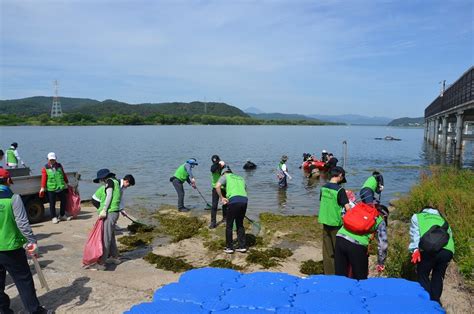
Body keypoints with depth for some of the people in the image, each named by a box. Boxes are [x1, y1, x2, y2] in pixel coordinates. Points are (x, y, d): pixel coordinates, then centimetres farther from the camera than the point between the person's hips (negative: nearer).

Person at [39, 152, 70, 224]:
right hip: (51, 189, -4)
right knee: (52, 204, 2)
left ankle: (62, 215, 26)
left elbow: (64, 175, 17)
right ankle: (54, 217, 14)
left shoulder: (59, 166, 11)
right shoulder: (45, 168, 0)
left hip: (61, 188, 4)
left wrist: (66, 183, 20)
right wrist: (42, 188, -10)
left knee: (63, 201, 10)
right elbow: (43, 178, -5)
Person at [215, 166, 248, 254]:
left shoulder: (225, 176, 14)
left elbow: (217, 186, -4)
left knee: (229, 225, 9)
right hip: (244, 200, 5)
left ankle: (229, 247, 14)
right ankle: (242, 246, 20)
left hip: (234, 200, -5)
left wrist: (221, 197, 4)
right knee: (240, 224, 19)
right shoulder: (241, 178, 31)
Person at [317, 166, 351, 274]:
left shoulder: (323, 188, 2)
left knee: (327, 251, 14)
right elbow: (347, 208, -20)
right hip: (336, 224, -6)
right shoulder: (339, 190, -18)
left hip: (325, 222, 6)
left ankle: (328, 273, 23)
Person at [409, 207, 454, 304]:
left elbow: (415, 233, 9)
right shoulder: (442, 220, 38)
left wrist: (415, 249, -3)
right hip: (448, 250, 4)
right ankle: (435, 302, 25)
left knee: (422, 275, 13)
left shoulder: (417, 217, 28)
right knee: (438, 276, 21)